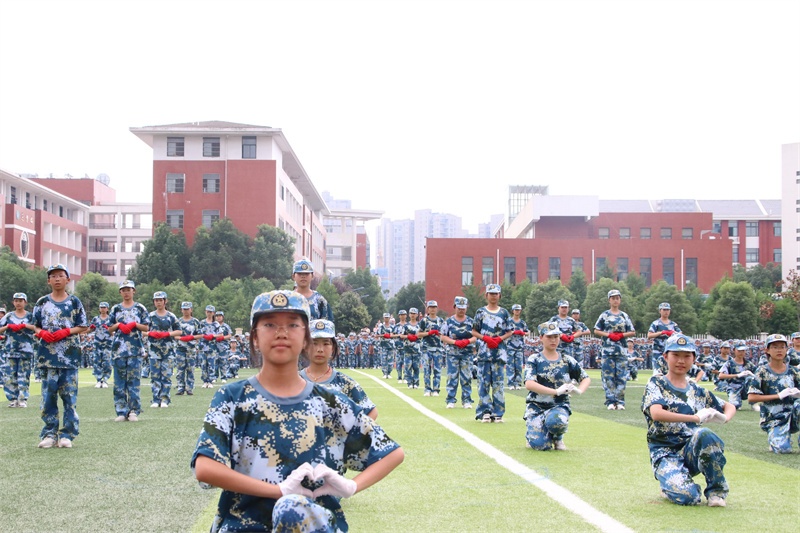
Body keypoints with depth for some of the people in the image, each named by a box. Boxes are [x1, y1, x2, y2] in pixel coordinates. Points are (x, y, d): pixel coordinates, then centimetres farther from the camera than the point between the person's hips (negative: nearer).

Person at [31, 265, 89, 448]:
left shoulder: (74, 301, 4)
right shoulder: (42, 302, 8)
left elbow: (83, 327, 5)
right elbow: (35, 326, 12)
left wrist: (66, 331, -11)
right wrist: (42, 333, -9)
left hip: (69, 355, -1)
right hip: (48, 355, 1)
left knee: (69, 395, -1)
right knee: (48, 394, 2)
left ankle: (67, 434, 4)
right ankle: (49, 433, 8)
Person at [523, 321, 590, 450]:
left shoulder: (567, 360, 7)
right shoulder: (534, 360, -1)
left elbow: (586, 378, 13)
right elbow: (529, 384, -16)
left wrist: (579, 390, -12)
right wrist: (556, 391, -27)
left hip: (559, 405, 1)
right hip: (536, 406, -1)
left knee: (555, 420, -37)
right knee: (540, 445, -21)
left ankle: (558, 437, 1)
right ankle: (531, 434, 17)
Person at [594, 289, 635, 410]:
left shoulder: (624, 316, 11)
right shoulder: (604, 315, 5)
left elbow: (632, 332, 12)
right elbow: (596, 331, 4)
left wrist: (622, 335, -5)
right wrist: (609, 335, -9)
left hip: (621, 350, 2)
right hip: (608, 349, -2)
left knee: (622, 376, -1)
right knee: (608, 376, -3)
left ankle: (620, 401, 3)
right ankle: (610, 401, 1)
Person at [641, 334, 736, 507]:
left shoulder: (697, 391, 15)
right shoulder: (656, 384, 0)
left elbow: (730, 407, 24)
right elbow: (656, 414, -19)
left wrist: (724, 418, -3)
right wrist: (697, 418, -24)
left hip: (692, 451, 4)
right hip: (665, 453, -3)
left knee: (704, 434, -32)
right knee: (688, 497, -30)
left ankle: (716, 490, -13)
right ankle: (671, 485, 7)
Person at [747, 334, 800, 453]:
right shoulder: (763, 371, -4)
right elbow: (751, 398, -11)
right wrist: (779, 396, -16)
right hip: (774, 419, -2)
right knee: (783, 449, -25)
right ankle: (774, 438, 10)